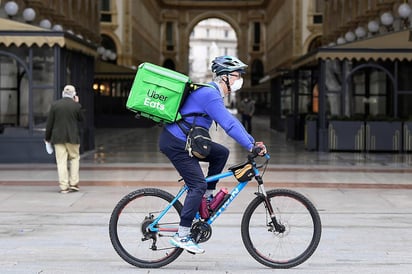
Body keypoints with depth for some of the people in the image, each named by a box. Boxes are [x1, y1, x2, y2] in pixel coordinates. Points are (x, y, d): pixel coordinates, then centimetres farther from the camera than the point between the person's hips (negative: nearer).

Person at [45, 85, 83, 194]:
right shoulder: (76, 106, -5)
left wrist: (47, 137, 9)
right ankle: (73, 183, 10)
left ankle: (64, 186, 0)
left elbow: (49, 123, 0)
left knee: (61, 161, 2)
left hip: (58, 137, 1)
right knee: (74, 158, 15)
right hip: (72, 137, -1)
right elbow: (81, 119, 10)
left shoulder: (55, 105, -1)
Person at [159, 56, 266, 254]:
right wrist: (251, 146, -26)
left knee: (221, 153, 11)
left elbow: (231, 121, 18)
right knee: (198, 185, -12)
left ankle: (207, 197, 16)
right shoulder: (210, 95, -18)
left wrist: (253, 142, 12)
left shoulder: (211, 93, 16)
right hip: (175, 143, -10)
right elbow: (229, 125, -26)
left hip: (184, 141, 10)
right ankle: (182, 236, -9)